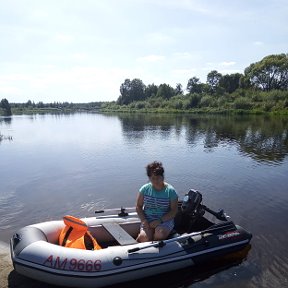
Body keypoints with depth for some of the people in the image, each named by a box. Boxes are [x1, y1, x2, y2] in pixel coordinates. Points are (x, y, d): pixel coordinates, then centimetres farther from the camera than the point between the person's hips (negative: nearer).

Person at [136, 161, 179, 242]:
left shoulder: (170, 191, -5)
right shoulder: (144, 189, 1)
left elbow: (174, 210, -5)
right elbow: (138, 206, 7)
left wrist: (160, 220, -17)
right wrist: (143, 220, -10)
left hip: (165, 220, 0)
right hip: (148, 220, 1)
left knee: (160, 234, -31)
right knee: (144, 237, -28)